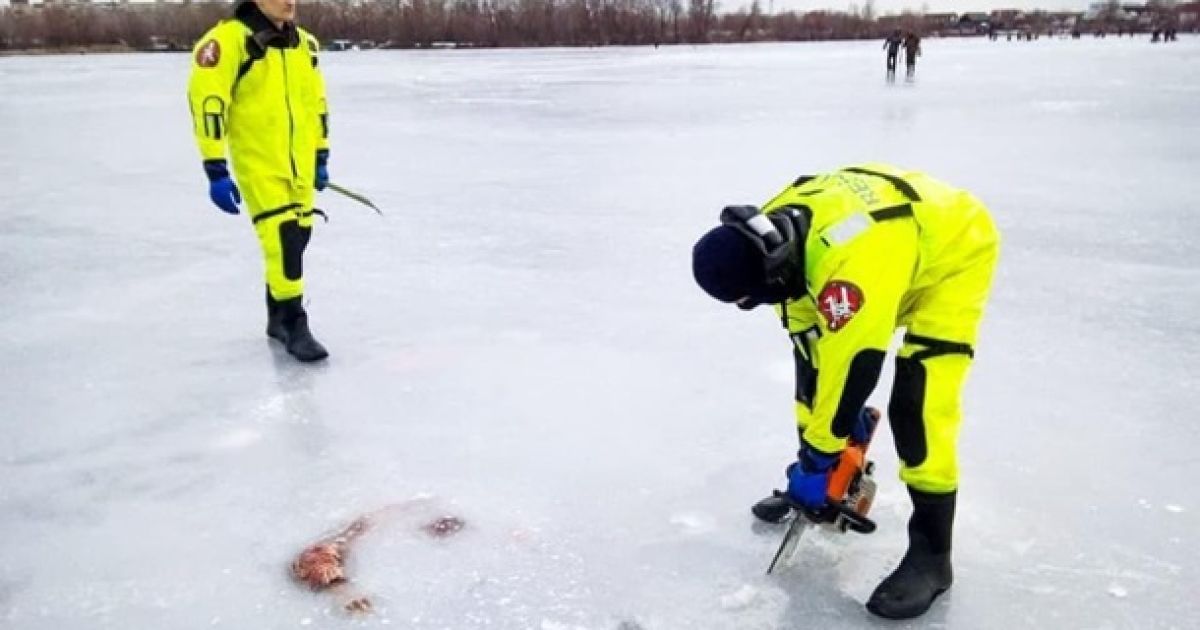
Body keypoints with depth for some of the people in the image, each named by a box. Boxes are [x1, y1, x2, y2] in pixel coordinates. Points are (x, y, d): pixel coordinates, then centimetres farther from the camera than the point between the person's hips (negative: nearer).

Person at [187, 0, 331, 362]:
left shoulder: (304, 44, 9)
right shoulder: (229, 39, -13)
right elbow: (206, 100, -18)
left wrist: (320, 157, 19)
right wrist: (216, 171, -21)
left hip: (299, 166, 7)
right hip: (258, 165, -7)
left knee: (295, 239, 12)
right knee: (282, 240, -12)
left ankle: (278, 317, 29)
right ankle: (294, 326, 1)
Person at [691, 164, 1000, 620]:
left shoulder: (847, 260, -44)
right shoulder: (769, 238, -18)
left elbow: (853, 363, -34)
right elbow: (808, 335, -8)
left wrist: (817, 459, -22)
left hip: (954, 248, -8)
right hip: (893, 238, 8)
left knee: (919, 404, -18)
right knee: (819, 367, 8)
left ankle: (931, 553, -4)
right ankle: (823, 487, 29)